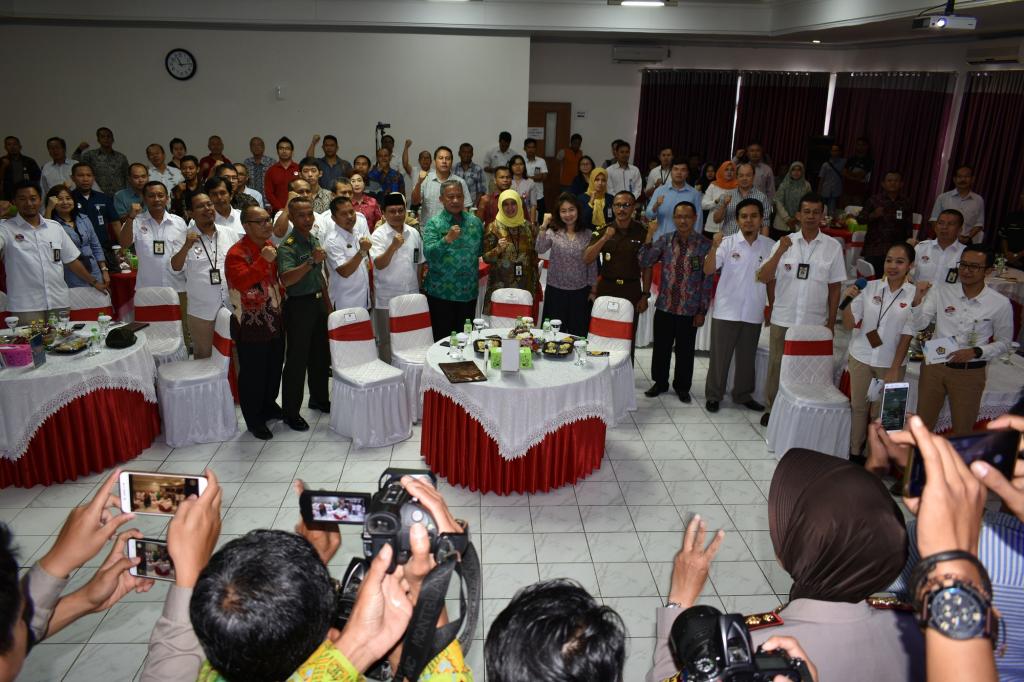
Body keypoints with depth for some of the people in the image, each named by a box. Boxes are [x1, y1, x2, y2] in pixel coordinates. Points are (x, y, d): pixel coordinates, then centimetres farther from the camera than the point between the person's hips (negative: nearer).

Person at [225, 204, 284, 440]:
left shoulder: (270, 245, 8)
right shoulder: (237, 253, -17)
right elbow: (241, 281, -33)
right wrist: (263, 260, -37)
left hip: (275, 321, 8)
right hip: (251, 325, -8)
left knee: (274, 367, 20)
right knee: (253, 374, 3)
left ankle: (269, 405, 41)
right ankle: (254, 420, 18)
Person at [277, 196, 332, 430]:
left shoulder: (314, 240, 9)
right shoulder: (287, 246, -16)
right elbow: (286, 280, -32)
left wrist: (327, 303, 19)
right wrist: (311, 261, -38)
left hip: (318, 303, 8)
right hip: (299, 305, -8)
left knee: (321, 355, 18)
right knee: (297, 360, -1)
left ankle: (319, 398, 36)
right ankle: (290, 412, 10)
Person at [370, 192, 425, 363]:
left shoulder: (414, 233, 7)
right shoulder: (378, 235, -7)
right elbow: (379, 264, -20)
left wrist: (418, 289, 14)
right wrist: (393, 247, -34)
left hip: (412, 297, 4)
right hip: (387, 300, -4)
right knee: (387, 342, 5)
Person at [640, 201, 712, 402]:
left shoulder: (704, 246, -6)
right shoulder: (664, 240, 2)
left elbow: (708, 280, -5)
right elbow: (644, 262, -7)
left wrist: (702, 311, -6)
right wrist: (649, 236, -17)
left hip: (689, 310, -2)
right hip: (664, 306, 2)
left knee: (685, 351, 11)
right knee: (661, 348, 13)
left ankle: (682, 387, 29)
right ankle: (660, 382, 31)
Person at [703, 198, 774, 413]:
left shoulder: (770, 246, 1)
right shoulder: (727, 243, -8)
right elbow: (708, 270, -17)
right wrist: (714, 247, -32)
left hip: (754, 313, 3)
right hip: (726, 311, -3)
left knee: (747, 357, 15)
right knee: (720, 356, 6)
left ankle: (743, 395, 31)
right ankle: (713, 395, 20)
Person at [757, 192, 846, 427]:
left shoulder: (833, 247, 0)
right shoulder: (785, 243, 0)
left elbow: (835, 288, 3)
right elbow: (765, 278, -5)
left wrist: (831, 323, 2)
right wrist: (780, 252, -17)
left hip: (815, 322, 0)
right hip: (782, 319, 0)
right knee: (776, 365, 10)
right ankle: (771, 408, 26)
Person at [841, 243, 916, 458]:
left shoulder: (914, 295, -7)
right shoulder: (869, 288, -4)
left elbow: (907, 336, -6)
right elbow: (848, 325, -2)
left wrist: (894, 369, -8)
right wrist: (849, 300, -18)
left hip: (891, 363, -1)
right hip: (861, 358, 1)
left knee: (881, 412, 10)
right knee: (858, 407, 11)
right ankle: (854, 453, 24)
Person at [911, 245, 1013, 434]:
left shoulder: (1000, 304, -8)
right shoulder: (941, 292, -5)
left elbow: (1004, 342, 2)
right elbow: (918, 325, -8)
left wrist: (975, 352, -15)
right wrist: (917, 299, -24)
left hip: (970, 373, -1)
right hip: (934, 365, 1)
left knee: (963, 428, 14)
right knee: (922, 422, 15)